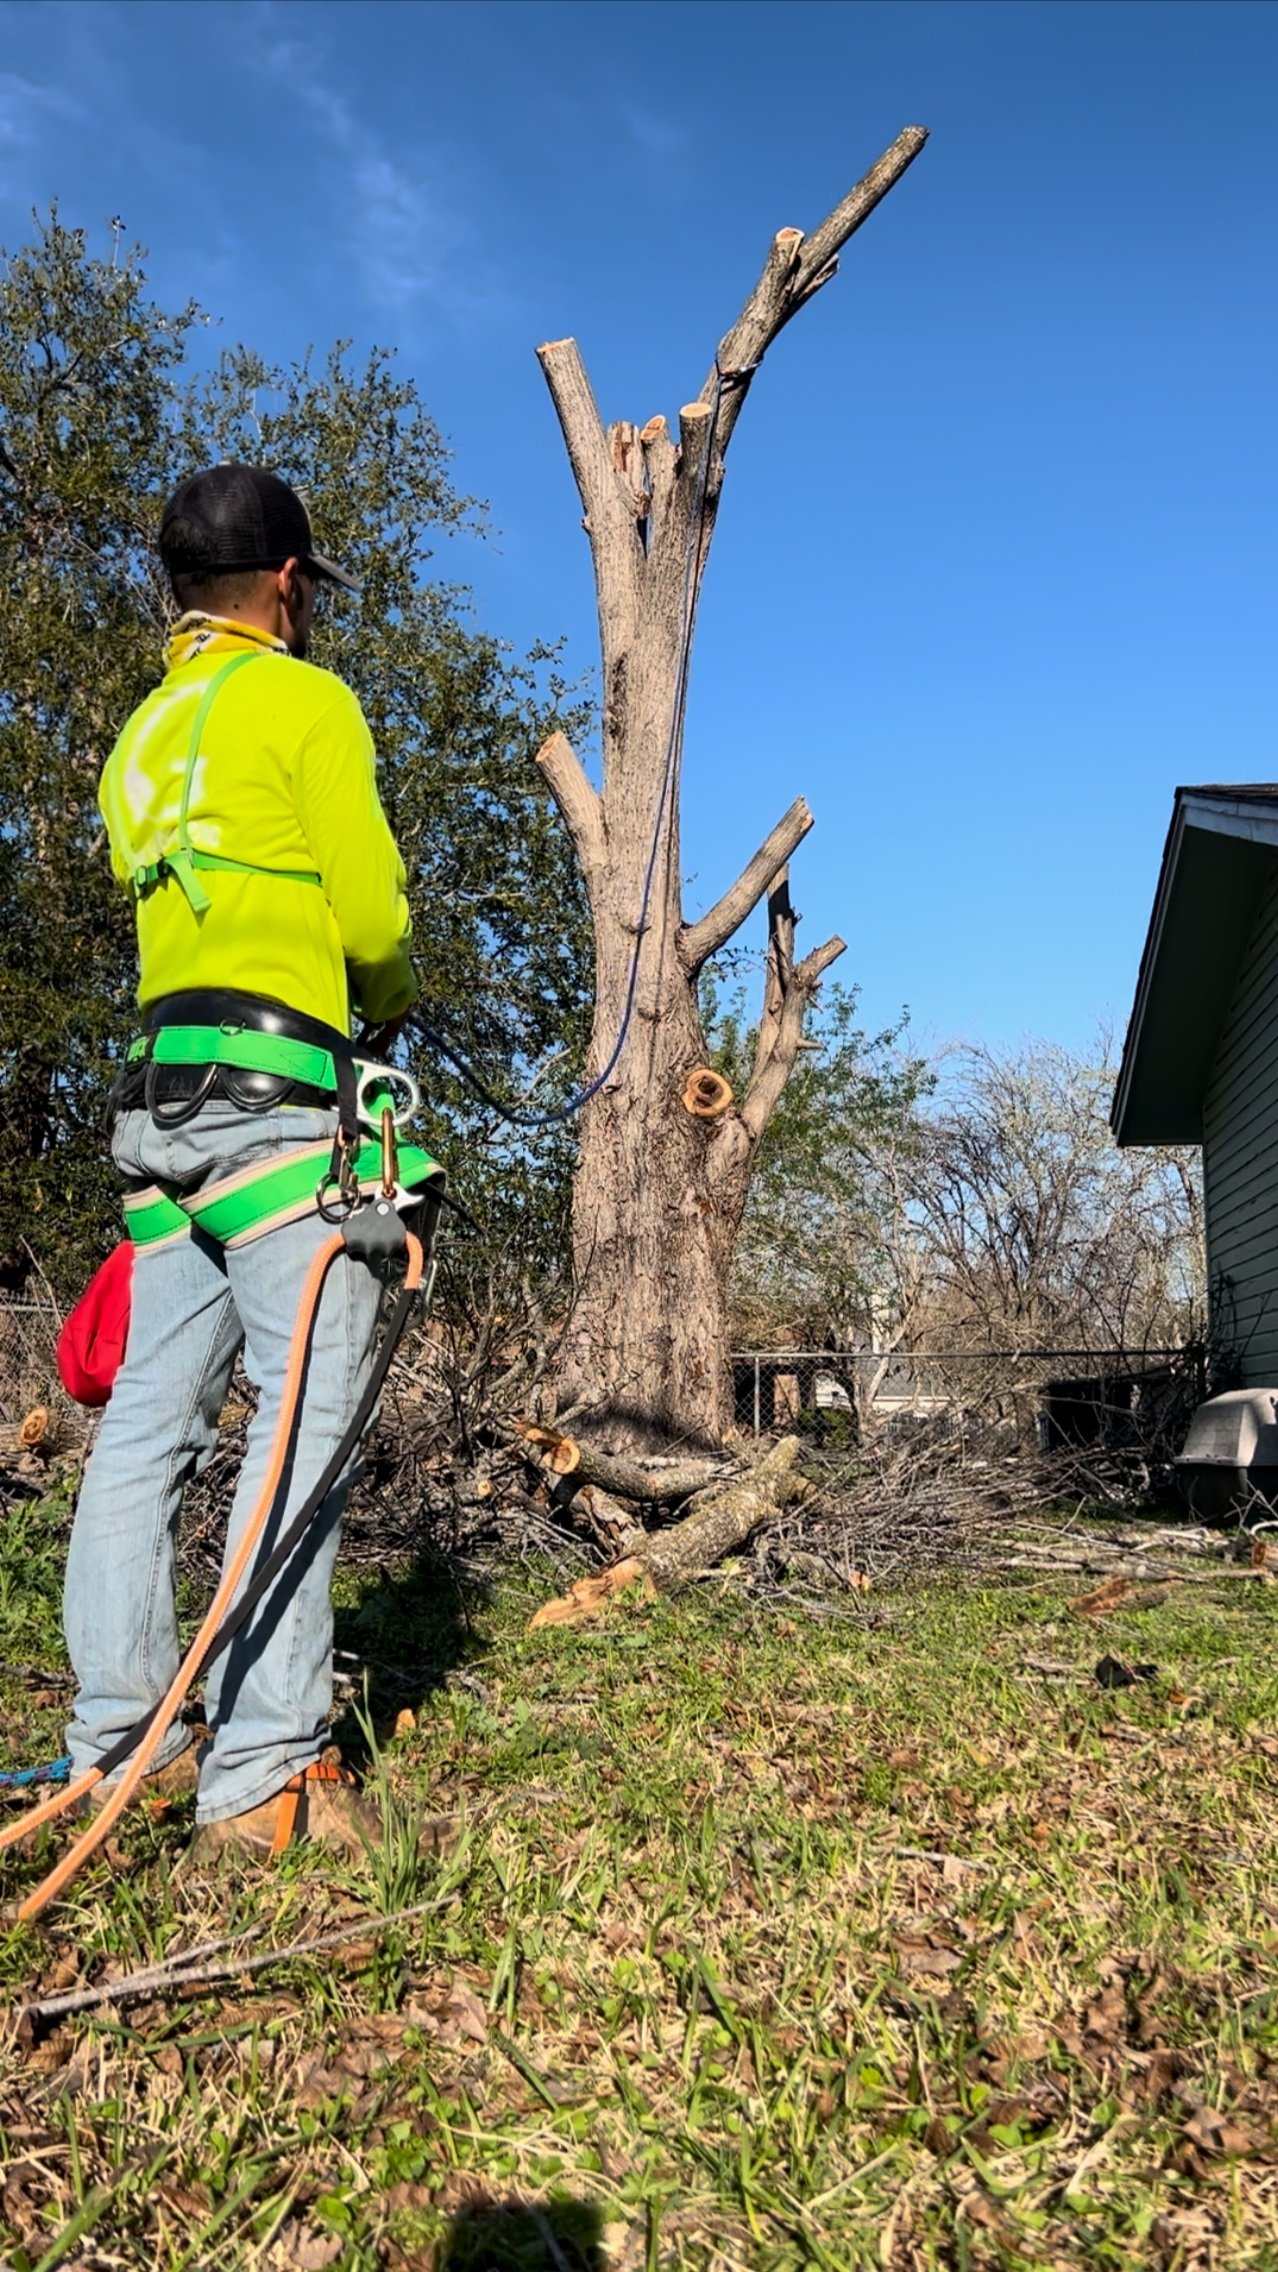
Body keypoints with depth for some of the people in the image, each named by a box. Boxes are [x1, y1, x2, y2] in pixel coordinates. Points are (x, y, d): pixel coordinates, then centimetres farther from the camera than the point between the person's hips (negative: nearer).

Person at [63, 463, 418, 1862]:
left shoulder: (142, 737, 24)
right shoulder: (302, 699, 1)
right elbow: (373, 914, -4)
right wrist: (391, 999, 16)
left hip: (159, 1094, 8)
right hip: (272, 1078, -8)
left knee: (153, 1414, 7)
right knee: (308, 1407, -10)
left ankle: (118, 1742, 11)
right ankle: (260, 1774, -11)